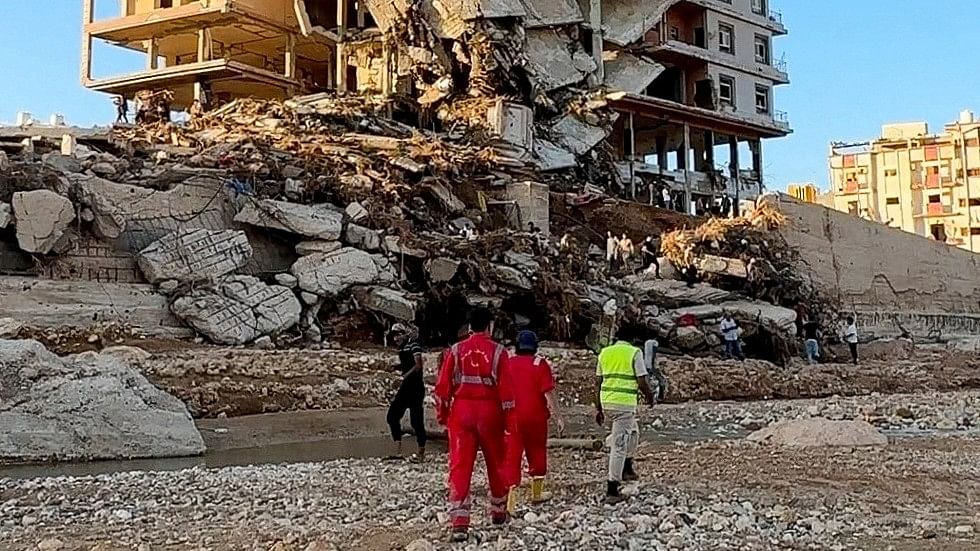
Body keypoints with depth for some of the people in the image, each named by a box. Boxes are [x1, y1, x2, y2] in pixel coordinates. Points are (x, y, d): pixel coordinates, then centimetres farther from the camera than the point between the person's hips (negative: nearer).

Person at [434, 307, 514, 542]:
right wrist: (509, 418, 0)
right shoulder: (498, 351, -3)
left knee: (460, 465, -1)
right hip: (490, 411, -1)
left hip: (462, 410, 1)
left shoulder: (456, 350, 2)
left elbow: (443, 386, 2)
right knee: (496, 463, 17)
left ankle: (459, 522, -11)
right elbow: (506, 388, -6)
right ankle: (498, 512, 33)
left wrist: (442, 414, 12)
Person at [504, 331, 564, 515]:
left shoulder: (507, 364, 2)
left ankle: (511, 501, -12)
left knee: (512, 456, 0)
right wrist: (557, 417, -6)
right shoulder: (540, 364, -6)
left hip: (512, 418, 1)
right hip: (536, 417, -1)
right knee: (537, 453, 17)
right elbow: (549, 393, -11)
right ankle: (537, 493, 32)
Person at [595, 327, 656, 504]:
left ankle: (627, 469, 32)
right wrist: (649, 397, 12)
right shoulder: (634, 352, -4)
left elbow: (598, 383, 13)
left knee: (633, 432, 29)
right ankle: (612, 491, -2)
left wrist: (599, 408, 18)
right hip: (625, 403, -6)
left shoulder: (604, 352, 11)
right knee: (619, 445, -3)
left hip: (607, 402, 6)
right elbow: (642, 383, -8)